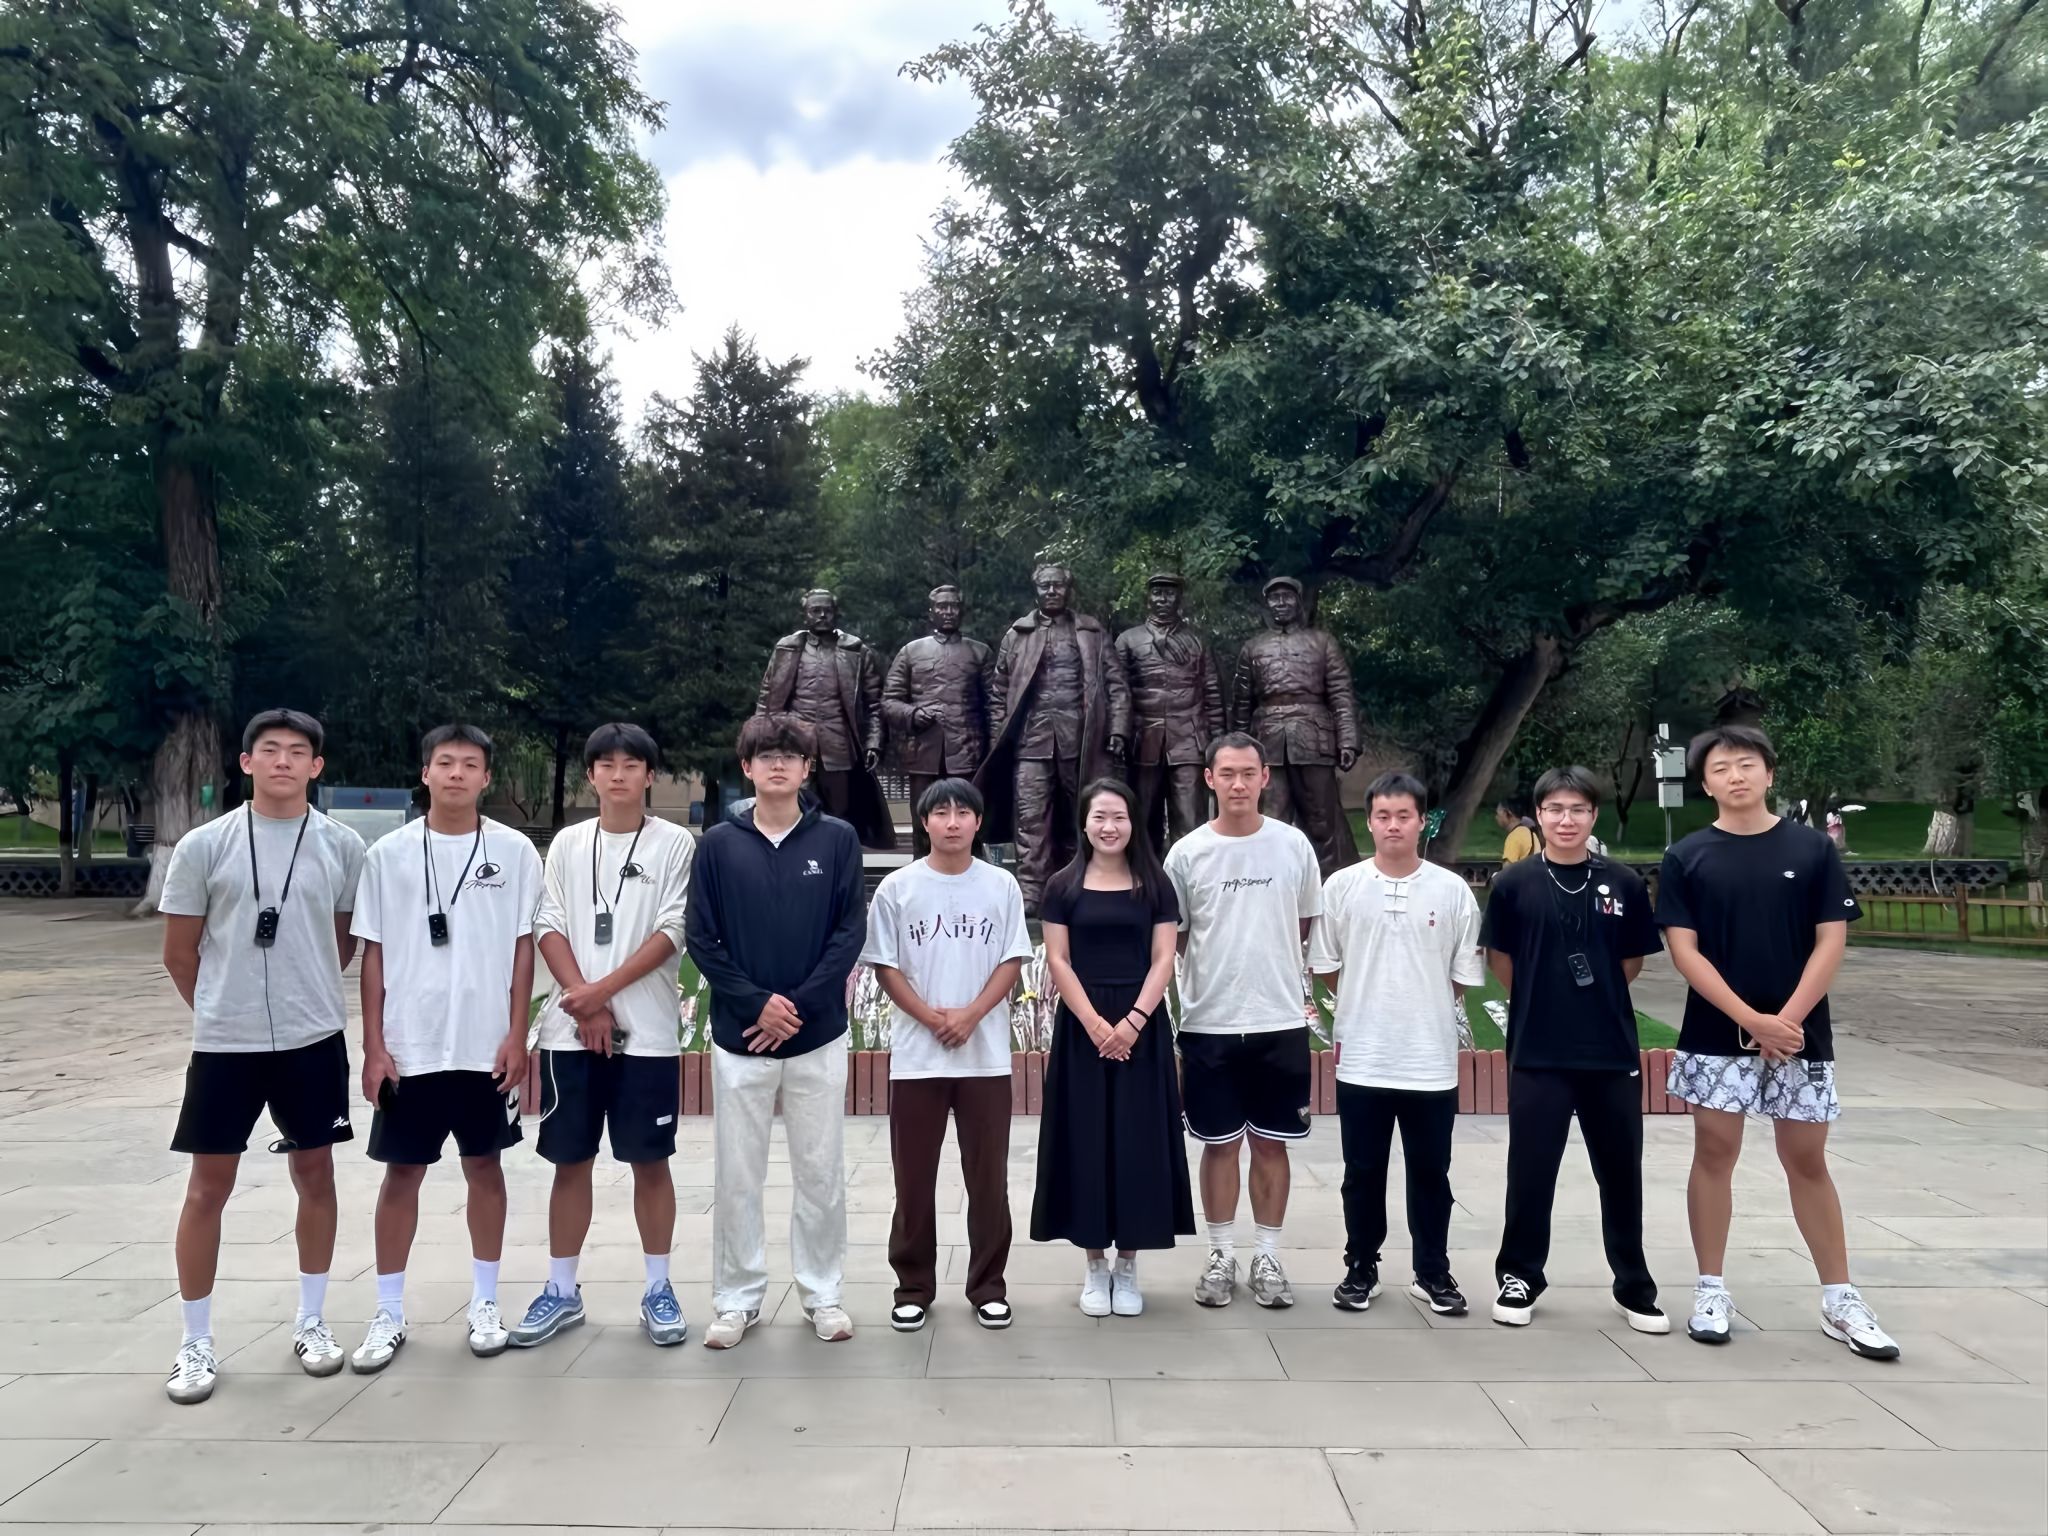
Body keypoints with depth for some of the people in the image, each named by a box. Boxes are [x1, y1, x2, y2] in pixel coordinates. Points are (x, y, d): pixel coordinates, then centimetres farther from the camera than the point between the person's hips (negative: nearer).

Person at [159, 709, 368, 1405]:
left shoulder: (343, 846, -1)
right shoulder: (204, 845, -4)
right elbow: (179, 952, 4)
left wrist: (303, 994, 13)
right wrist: (222, 1008, 9)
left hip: (313, 1039, 1)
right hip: (224, 1043, -1)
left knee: (315, 1175, 10)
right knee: (208, 1186, 5)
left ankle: (311, 1321, 26)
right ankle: (196, 1342, 20)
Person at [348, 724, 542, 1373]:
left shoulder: (514, 851, -1)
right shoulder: (389, 853, 0)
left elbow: (523, 947, 1)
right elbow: (374, 954, 2)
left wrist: (516, 1036, -4)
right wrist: (373, 1045, -2)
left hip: (487, 1045, 0)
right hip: (410, 1047, 0)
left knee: (484, 1167, 11)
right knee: (402, 1173, 8)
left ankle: (484, 1303, 24)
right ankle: (389, 1315, 20)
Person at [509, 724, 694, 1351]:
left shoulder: (675, 842, 0)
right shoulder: (568, 843, 9)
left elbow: (671, 933, -7)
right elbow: (548, 927, 3)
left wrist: (602, 991, -13)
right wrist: (585, 1004, -9)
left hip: (647, 1033, -2)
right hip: (571, 1029, 3)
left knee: (650, 1161, 4)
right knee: (571, 1161, 8)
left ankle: (658, 1289, 15)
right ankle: (561, 1291, 20)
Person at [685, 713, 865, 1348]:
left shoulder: (837, 839, 0)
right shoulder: (719, 843, 1)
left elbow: (850, 932, -4)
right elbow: (700, 938, -2)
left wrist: (799, 1006, -13)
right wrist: (757, 1003, -13)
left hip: (819, 1036, 0)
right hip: (738, 1036, 1)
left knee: (821, 1173, 8)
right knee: (736, 1176, 8)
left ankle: (823, 1293, 23)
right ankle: (737, 1299, 22)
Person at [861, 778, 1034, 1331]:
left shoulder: (1002, 885, 3)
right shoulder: (897, 887, 0)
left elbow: (1012, 962, 1)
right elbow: (885, 966, 0)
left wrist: (971, 1015, -13)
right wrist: (931, 1018, -12)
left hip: (987, 1055, 1)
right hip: (916, 1054, 0)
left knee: (988, 1177, 7)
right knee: (914, 1177, 7)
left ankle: (988, 1285, 20)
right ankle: (913, 1287, 21)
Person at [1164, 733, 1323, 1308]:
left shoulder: (1293, 845, -1)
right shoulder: (1187, 853, -4)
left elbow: (1307, 926, 11)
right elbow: (1170, 938, 4)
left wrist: (1271, 973, 10)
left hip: (1280, 1021, 1)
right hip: (1209, 1023, -1)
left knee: (1271, 1143, 10)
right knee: (1220, 1144, 10)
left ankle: (1267, 1257, 23)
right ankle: (1221, 1257, 23)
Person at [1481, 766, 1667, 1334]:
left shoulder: (1623, 883, -1)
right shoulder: (1515, 882, -4)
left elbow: (1633, 961, 10)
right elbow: (1500, 959, 5)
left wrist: (1597, 1000, 11)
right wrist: (1541, 1002, 8)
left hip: (1614, 1051, 2)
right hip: (1537, 1052, -2)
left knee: (1621, 1172, 12)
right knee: (1530, 1172, 6)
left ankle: (1634, 1287, 28)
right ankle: (1520, 1278, 22)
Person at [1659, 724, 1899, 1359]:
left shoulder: (1813, 848, 1)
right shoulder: (1686, 857, -1)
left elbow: (1831, 942, -2)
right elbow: (1684, 951, -6)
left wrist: (1787, 1019, -12)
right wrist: (1753, 1020, -14)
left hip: (1800, 1035, 1)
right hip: (1715, 1037, -1)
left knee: (1808, 1163, 9)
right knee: (1714, 1156, 6)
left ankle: (1840, 1301, 20)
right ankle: (1711, 1291, 17)